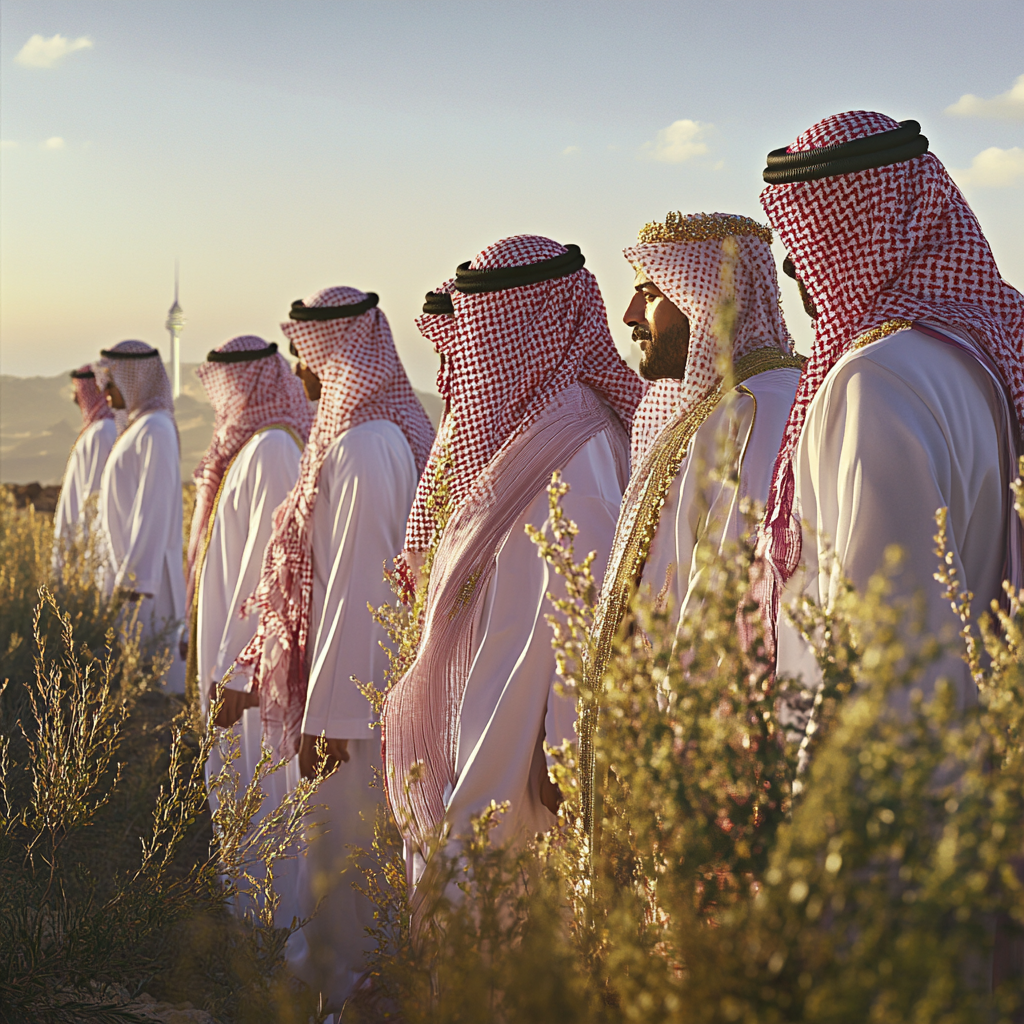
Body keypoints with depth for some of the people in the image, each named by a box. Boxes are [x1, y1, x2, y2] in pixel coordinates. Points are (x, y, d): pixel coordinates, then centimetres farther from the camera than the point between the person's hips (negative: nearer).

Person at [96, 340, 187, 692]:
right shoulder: (137, 425, 14)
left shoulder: (155, 430, -15)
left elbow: (154, 507, -20)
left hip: (143, 570, -10)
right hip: (127, 565, 10)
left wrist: (136, 575, -22)